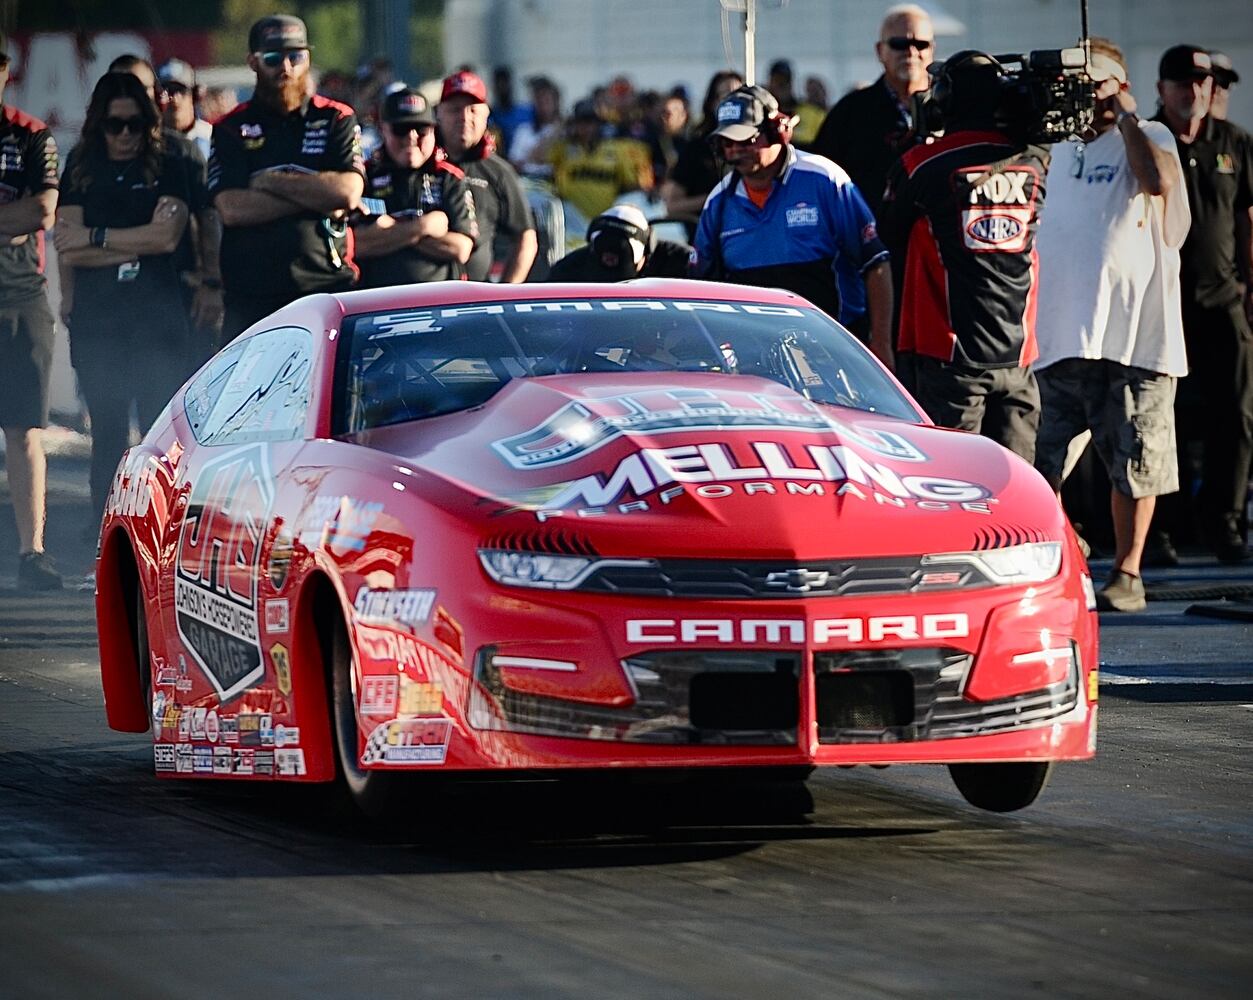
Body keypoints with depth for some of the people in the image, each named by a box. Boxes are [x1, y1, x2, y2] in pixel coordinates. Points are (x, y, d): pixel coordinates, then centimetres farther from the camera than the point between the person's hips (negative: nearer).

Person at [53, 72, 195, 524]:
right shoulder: (80, 169, 10)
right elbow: (68, 249, 0)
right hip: (95, 321, 2)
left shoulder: (168, 167, 6)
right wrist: (138, 244, -6)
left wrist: (95, 238, -4)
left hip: (156, 317, -2)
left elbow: (167, 236, -8)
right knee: (107, 434, 3)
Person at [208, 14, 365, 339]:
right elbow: (231, 208, -5)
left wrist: (270, 181, -3)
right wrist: (316, 195, -7)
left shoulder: (336, 120, 10)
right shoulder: (231, 129, 10)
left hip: (325, 287, -1)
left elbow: (348, 191, -6)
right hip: (251, 296, 1)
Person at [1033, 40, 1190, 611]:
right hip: (1057, 332, 4)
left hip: (1134, 332, -4)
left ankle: (1127, 575, 9)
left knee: (1134, 466, 2)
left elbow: (1158, 180, -20)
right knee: (1040, 467, 0)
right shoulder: (1055, 146, 17)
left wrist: (1125, 117, -10)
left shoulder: (1149, 137, 3)